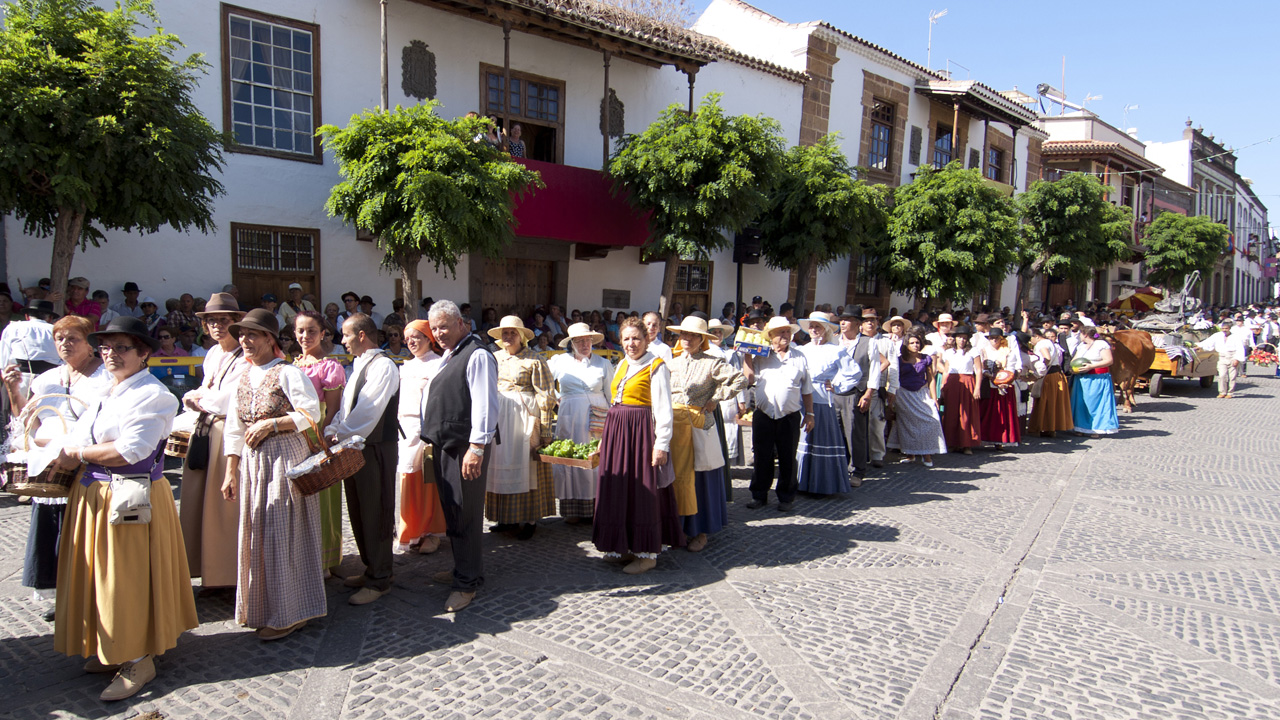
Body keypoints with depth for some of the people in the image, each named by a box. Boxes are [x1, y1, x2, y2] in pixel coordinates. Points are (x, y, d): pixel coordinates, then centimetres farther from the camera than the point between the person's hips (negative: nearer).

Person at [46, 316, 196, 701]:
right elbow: (73, 444, 11)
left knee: (128, 577, 0)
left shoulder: (151, 394, -13)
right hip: (93, 494, 8)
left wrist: (79, 453, -10)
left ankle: (139, 661, 13)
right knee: (101, 575, 15)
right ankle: (113, 651, 30)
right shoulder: (104, 391, 13)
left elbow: (131, 449, -22)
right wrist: (65, 451, -12)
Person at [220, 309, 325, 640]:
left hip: (286, 458, -7)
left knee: (282, 532, -4)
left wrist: (271, 424, -16)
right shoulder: (244, 378, 13)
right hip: (253, 462, 7)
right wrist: (231, 474, 11)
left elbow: (311, 414, -15)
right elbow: (234, 429, 14)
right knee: (255, 534, 11)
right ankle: (261, 607, 25)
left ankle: (289, 614, 6)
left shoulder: (288, 373, -8)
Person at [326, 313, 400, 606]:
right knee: (359, 512, 16)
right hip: (354, 446, 10)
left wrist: (340, 437, -15)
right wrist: (331, 432, 3)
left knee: (375, 513, -1)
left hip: (376, 448, -10)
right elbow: (347, 406, 16)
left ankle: (379, 580, 9)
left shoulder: (382, 366, -14)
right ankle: (371, 569, 30)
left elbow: (367, 412, -21)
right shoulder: (360, 365, 17)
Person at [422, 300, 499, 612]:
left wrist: (476, 447, -25)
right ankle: (463, 568, 32)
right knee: (451, 511, 18)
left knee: (464, 515, -3)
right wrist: (433, 439, 21)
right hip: (443, 446, 10)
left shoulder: (477, 355, -14)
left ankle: (467, 583, 6)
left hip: (465, 448, -10)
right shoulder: (447, 356, 17)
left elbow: (484, 404, -21)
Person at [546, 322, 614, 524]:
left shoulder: (604, 364, 7)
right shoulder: (559, 361, 7)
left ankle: (595, 507, 8)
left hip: (597, 418, 0)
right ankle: (572, 510, 9)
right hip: (570, 418, 1)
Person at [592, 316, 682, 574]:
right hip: (616, 431, 7)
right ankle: (624, 546, 22)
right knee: (617, 489, 10)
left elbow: (663, 408, -11)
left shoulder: (657, 366, -7)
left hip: (641, 431, -7)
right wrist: (606, 436, 15)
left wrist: (662, 444, -17)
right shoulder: (622, 365, 15)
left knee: (643, 490, -2)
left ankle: (647, 553, 8)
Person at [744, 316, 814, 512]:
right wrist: (747, 357, -10)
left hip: (790, 417, 0)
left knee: (788, 459, 7)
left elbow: (807, 390, 12)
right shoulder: (761, 356, 6)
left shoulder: (799, 358, 9)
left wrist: (809, 413, 9)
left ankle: (785, 498, 20)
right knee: (762, 457, 8)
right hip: (763, 415, 0)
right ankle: (759, 495, 21)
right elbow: (750, 378, -7)